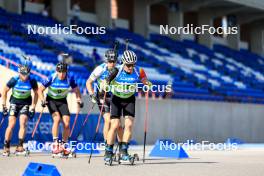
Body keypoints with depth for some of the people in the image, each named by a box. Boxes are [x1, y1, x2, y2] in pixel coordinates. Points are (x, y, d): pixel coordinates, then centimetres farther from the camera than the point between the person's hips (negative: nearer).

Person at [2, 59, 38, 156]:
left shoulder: (32, 81, -19)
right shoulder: (14, 80, -22)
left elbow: (36, 93, -3)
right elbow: (5, 91, -7)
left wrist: (33, 107, -4)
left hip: (25, 103, 1)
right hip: (14, 102, -1)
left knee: (23, 123, -15)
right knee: (11, 124, -9)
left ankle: (20, 147, -14)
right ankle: (6, 148, 1)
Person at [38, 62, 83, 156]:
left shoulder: (70, 79, -16)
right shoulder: (51, 78, -21)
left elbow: (76, 91, -4)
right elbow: (40, 90, -13)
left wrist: (79, 100, -22)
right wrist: (43, 100, -28)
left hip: (62, 101, 2)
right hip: (51, 100, -2)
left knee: (66, 124, -10)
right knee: (57, 119, -26)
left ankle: (63, 146, 8)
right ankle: (55, 144, -21)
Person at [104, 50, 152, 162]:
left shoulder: (139, 72, -16)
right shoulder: (116, 71, -23)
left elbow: (145, 81, -3)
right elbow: (105, 82, -24)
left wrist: (148, 84, -26)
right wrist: (105, 85, -48)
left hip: (130, 100, 2)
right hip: (116, 99, -2)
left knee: (129, 124, -12)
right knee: (115, 125, -9)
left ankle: (124, 151, -3)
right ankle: (108, 152, 3)